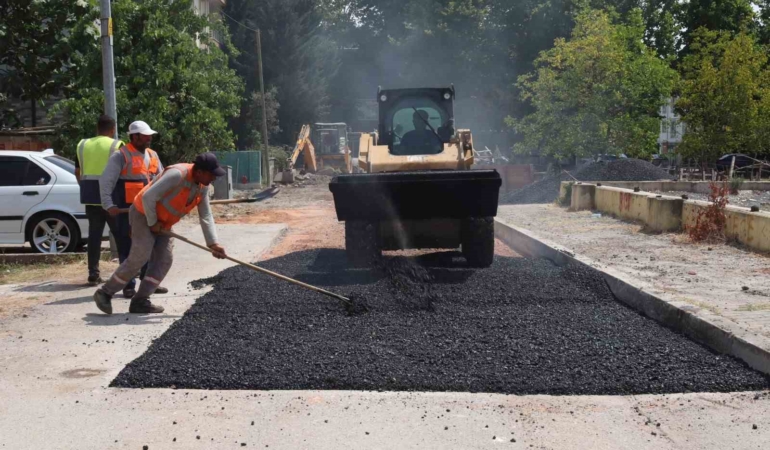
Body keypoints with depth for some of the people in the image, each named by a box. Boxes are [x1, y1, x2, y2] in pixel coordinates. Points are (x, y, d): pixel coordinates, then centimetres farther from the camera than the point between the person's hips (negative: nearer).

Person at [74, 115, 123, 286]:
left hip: (90, 196, 5)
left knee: (94, 234, 7)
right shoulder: (116, 145, -5)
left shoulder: (83, 145, 10)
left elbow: (77, 172, 14)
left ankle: (93, 274, 5)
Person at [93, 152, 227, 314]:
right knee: (139, 258, -13)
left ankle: (140, 301, 0)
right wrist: (152, 222, -19)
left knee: (164, 260, -3)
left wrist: (213, 243, -10)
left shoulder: (203, 187, -3)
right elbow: (148, 197, -31)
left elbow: (206, 216, -1)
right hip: (144, 214, -8)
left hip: (163, 223, 8)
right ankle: (105, 293, 0)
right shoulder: (177, 174, -30)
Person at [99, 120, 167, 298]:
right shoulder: (121, 156, -9)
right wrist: (108, 205, -21)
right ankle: (129, 286, 6)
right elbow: (106, 181, -13)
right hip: (127, 210, -7)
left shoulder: (152, 155, 13)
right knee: (128, 248, -1)